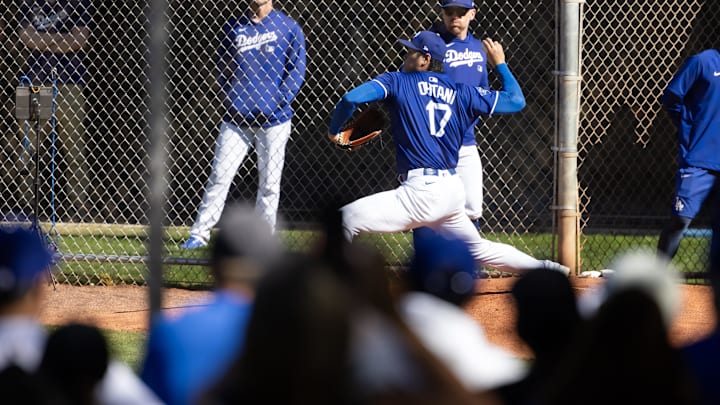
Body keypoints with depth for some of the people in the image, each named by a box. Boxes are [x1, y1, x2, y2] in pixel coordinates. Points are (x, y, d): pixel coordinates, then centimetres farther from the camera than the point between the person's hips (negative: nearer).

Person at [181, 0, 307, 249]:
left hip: (273, 120, -2)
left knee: (269, 184, 2)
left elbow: (296, 71, -2)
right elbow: (222, 67, 17)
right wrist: (229, 99, 4)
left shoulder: (288, 27, 0)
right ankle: (200, 234, 2)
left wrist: (276, 105, -10)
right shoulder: (233, 27, 9)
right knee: (219, 177, -1)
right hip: (236, 117, 2)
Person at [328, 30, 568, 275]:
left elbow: (352, 98, -11)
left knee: (345, 219, -12)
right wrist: (500, 64, 33)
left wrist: (334, 130, 7)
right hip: (453, 190, 7)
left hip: (423, 191, -7)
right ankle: (545, 269, 29)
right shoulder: (460, 92, 14)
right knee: (478, 249, 28)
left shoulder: (397, 81, 1)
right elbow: (515, 100, 18)